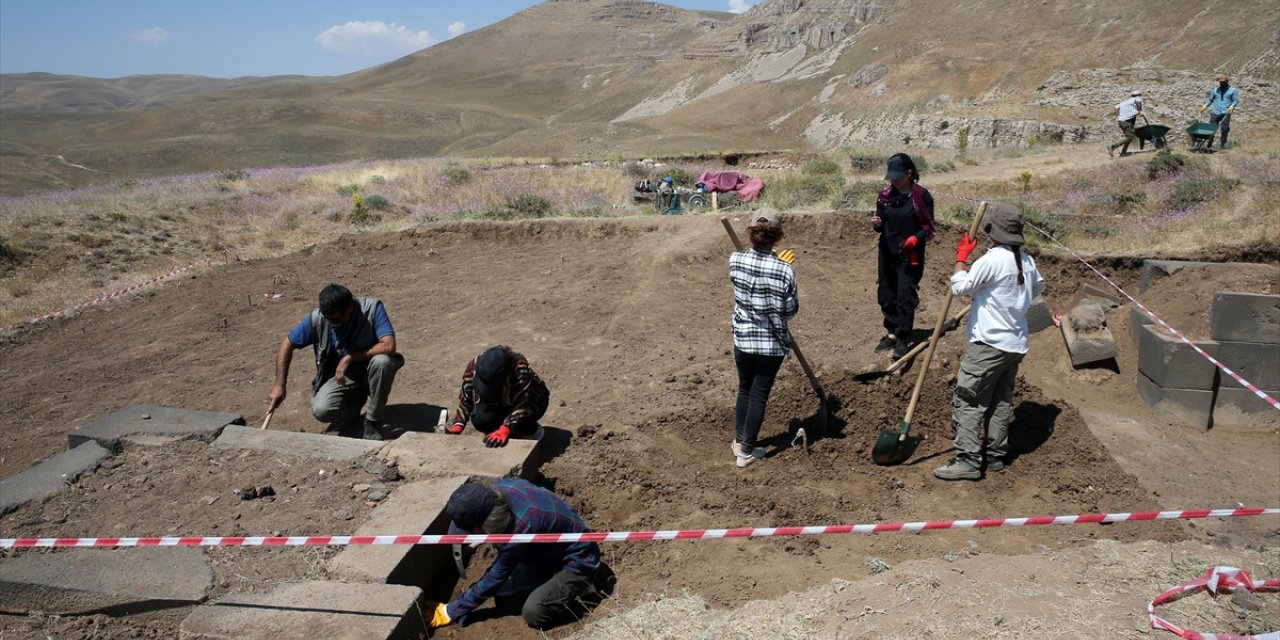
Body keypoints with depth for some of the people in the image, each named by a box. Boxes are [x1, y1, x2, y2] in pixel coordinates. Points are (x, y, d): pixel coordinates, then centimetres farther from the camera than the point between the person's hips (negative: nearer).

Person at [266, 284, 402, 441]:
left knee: (382, 361, -36)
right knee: (321, 411, -26)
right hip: (340, 375, 2)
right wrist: (279, 385, -9)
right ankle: (356, 399, 10)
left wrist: (349, 358, -29)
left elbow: (389, 346, -32)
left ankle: (373, 421, -13)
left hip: (369, 373, -2)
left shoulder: (372, 308, -23)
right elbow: (287, 344, -4)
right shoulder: (317, 318, -16)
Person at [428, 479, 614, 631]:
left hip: (577, 559, -9)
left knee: (533, 613, -20)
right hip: (555, 547, 9)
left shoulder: (519, 528, -38)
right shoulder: (500, 488, -17)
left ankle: (592, 588, -1)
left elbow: (495, 578, -22)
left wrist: (452, 611, -11)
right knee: (505, 584, 5)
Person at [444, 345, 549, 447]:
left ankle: (532, 430, -2)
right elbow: (465, 399, -12)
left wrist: (504, 430, -56)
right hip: (499, 402, 4)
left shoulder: (519, 368, -37)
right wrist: (458, 425, -26)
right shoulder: (474, 366, -23)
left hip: (532, 401, -4)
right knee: (480, 419, -27)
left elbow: (522, 404, -43)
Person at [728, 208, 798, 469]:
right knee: (759, 395, 10)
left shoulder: (735, 260, -11)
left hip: (743, 339, 3)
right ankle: (746, 452, 20)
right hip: (772, 342, -3)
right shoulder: (785, 270, -19)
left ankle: (739, 441, 36)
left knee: (744, 389, 23)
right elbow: (790, 310, -8)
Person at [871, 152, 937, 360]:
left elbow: (929, 226, -3)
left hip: (910, 255, -5)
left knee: (906, 296, -5)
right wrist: (877, 223, -13)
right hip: (887, 253, 5)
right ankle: (891, 333, 24)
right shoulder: (885, 195, 4)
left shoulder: (921, 195, -8)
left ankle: (903, 339, 3)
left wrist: (916, 238, -22)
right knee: (886, 294, 10)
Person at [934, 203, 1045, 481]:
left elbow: (961, 287, -13)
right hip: (1016, 345, 8)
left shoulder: (992, 259, -17)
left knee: (967, 401, -5)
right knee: (1001, 401, 15)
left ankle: (968, 461, -7)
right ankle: (995, 456, 23)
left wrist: (961, 258, 0)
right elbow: (1037, 288, 26)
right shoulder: (1026, 260, 8)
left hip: (989, 343, -8)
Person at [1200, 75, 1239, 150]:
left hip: (1226, 112, -2)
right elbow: (1210, 99, 24)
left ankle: (1223, 144, 4)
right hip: (1215, 112, 2)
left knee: (1224, 129, -6)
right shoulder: (1215, 90, 16)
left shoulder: (1232, 90, 7)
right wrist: (1205, 106, 9)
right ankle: (1209, 144, 3)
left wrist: (1232, 106, -15)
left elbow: (1236, 100, 4)